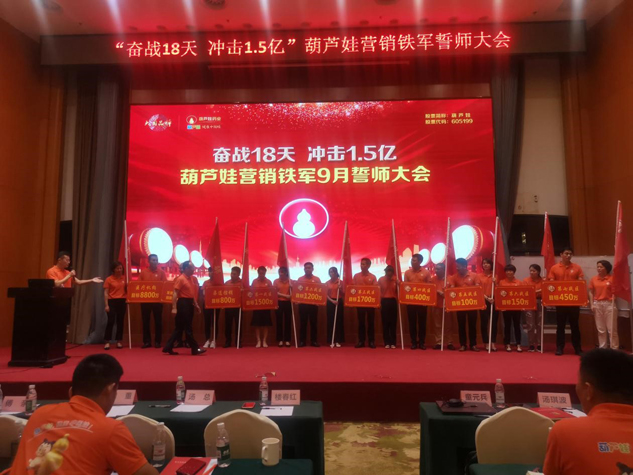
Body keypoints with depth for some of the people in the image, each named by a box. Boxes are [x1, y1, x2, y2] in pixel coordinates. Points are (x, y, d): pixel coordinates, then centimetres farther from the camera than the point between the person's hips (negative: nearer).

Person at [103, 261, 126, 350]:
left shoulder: (124, 278, 8)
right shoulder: (109, 279, -1)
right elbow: (105, 293, -3)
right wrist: (106, 305, -10)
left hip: (122, 302, 3)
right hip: (112, 301, -3)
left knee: (120, 322, 6)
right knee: (110, 321, -6)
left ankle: (118, 341, 14)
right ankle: (107, 342, 2)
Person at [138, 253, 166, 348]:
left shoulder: (161, 272, 1)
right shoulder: (143, 272, 5)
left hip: (158, 300, -1)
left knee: (158, 321, 4)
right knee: (145, 321, 5)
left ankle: (158, 341, 11)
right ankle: (146, 341, 13)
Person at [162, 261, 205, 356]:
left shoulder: (192, 278, 13)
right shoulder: (180, 278, -11)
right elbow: (175, 293, -15)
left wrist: (196, 304, 19)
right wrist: (174, 307, -20)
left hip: (189, 303, 9)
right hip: (183, 303, -9)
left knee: (180, 327, 11)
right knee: (188, 328, -2)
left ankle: (168, 347, 18)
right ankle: (195, 349, 4)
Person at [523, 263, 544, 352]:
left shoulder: (543, 281, 3)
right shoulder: (526, 280, 3)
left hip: (540, 303, 1)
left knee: (539, 325, 4)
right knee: (530, 325, -1)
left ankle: (539, 345, 13)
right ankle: (531, 345, 6)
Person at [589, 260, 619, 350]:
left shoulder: (612, 278, -4)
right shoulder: (593, 279, 6)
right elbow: (591, 292, 8)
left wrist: (614, 298, -22)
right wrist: (592, 304, 1)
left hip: (609, 304, -3)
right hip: (597, 304, 3)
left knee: (612, 329, 0)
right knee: (600, 329, 10)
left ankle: (614, 349, 9)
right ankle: (602, 348, 18)